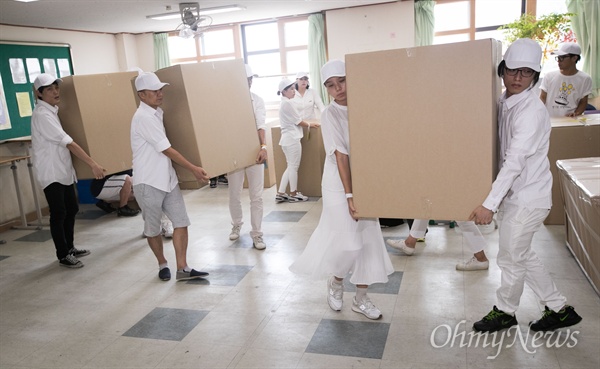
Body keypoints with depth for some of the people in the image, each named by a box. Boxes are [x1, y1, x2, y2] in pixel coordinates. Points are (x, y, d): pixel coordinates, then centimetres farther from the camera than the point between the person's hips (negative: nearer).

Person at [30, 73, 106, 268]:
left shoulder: (52, 111, 10)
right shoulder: (42, 115, -18)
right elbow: (69, 143, -24)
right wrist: (93, 164, -27)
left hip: (63, 169, 9)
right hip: (51, 172, -9)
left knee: (71, 209, 15)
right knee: (59, 213, -2)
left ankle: (69, 248, 29)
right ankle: (63, 256, 9)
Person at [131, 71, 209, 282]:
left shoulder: (157, 113, 11)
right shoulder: (143, 117, -17)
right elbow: (167, 150, -19)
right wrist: (193, 169, -16)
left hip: (168, 179, 8)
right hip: (148, 183, -8)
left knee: (181, 222, 3)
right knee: (153, 229, 9)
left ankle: (183, 269, 8)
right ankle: (163, 265, 28)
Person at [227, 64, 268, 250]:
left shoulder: (257, 100, 0)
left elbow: (261, 125, -12)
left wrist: (263, 147, -28)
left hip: (254, 151, 0)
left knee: (256, 196, 1)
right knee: (234, 194, 12)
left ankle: (257, 234, 11)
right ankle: (236, 225, 35)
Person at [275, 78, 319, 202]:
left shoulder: (284, 103, 16)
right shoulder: (288, 103, -14)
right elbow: (298, 121, -10)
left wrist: (308, 123, 13)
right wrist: (310, 124, 5)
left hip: (288, 139, 10)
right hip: (292, 139, -10)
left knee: (291, 167, 13)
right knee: (294, 167, 1)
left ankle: (280, 194, 13)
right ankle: (293, 194, 11)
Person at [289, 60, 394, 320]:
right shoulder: (330, 114, -10)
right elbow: (340, 156, -17)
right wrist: (349, 195, -21)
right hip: (339, 187, -5)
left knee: (368, 241, 8)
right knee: (348, 243, -4)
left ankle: (361, 299, 23)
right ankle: (336, 282, 28)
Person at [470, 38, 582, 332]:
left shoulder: (531, 111, -21)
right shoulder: (503, 104, 5)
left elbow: (515, 162, -28)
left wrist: (489, 204, -31)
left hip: (527, 198, -9)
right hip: (513, 195, 9)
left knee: (511, 259, 7)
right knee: (522, 256, 19)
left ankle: (505, 312, 29)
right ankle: (559, 309, 35)